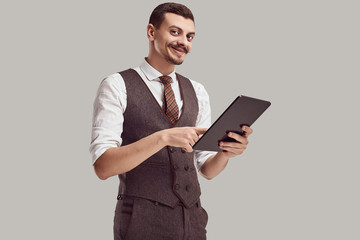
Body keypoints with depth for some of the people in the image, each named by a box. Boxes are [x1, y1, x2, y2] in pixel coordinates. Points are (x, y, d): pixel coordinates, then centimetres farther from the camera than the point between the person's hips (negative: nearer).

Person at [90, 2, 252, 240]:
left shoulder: (197, 92, 11)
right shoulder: (117, 86, -4)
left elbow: (207, 170, 12)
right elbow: (103, 166, -15)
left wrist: (226, 151, -10)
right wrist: (163, 137, -26)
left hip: (193, 220, 5)